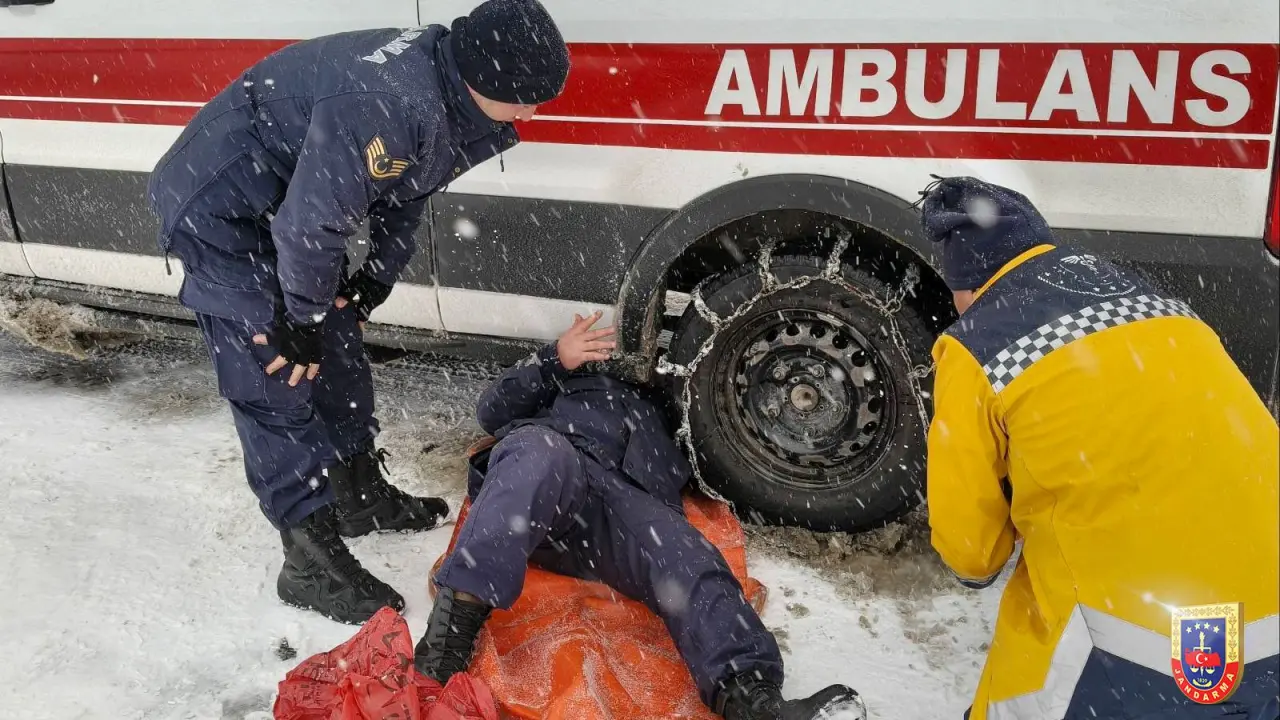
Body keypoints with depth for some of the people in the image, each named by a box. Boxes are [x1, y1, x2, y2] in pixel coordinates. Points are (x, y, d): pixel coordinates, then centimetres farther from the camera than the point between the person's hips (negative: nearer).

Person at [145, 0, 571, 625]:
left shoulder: (445, 88, -5)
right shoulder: (390, 104, -36)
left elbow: (406, 190, 10)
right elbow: (314, 220, -30)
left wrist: (377, 278, 9)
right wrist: (302, 320, -17)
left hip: (282, 204, 10)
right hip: (220, 206, -10)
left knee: (338, 354, 16)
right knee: (277, 383, -9)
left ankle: (360, 495, 34)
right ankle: (312, 564, 0)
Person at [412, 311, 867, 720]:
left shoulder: (663, 403, 45)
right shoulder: (569, 377, 40)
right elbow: (493, 413, 22)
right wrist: (554, 359, 7)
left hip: (627, 497, 2)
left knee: (688, 560, -30)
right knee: (545, 454, -39)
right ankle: (457, 617, -52)